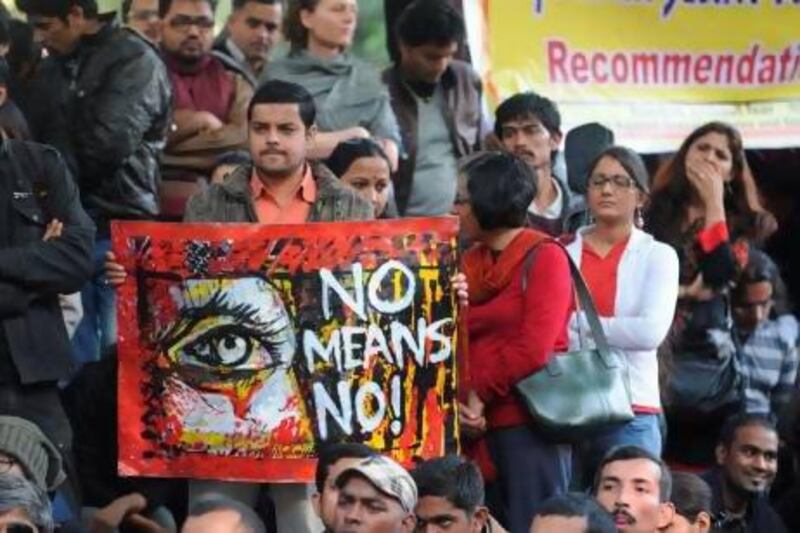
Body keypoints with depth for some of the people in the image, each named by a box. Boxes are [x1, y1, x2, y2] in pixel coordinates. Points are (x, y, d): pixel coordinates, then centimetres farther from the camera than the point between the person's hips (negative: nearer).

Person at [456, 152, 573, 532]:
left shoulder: (544, 257, -4)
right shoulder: (470, 262, 17)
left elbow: (534, 350, -14)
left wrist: (479, 393, -8)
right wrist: (462, 399, -8)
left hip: (531, 421, -6)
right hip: (482, 424, 6)